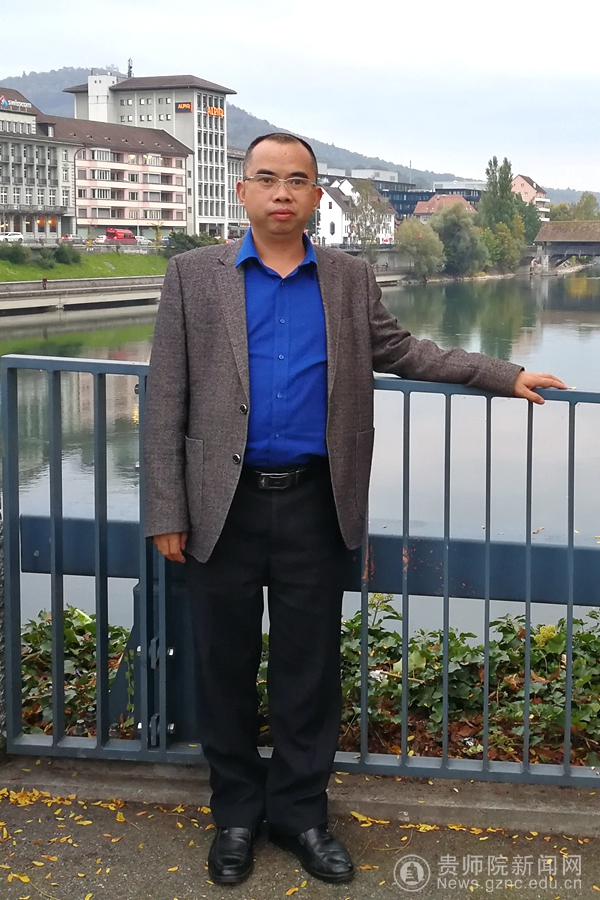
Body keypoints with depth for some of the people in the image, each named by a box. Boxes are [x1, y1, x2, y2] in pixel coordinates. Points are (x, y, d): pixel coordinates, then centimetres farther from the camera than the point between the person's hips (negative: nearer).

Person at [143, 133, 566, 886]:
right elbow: (166, 400, -1)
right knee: (226, 668, 9)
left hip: (314, 506, 2)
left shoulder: (350, 280, 8)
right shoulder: (194, 275, 1)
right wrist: (166, 512, -6)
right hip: (223, 506, -1)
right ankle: (236, 814, 26)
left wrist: (503, 376, 11)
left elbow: (401, 352, 19)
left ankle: (299, 810, 25)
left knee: (309, 669, 8)